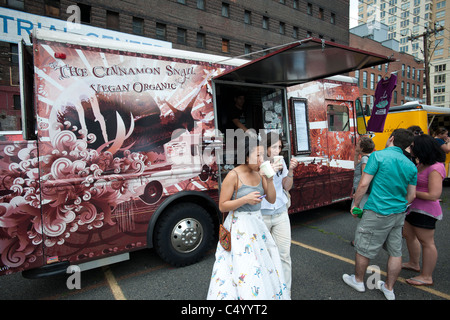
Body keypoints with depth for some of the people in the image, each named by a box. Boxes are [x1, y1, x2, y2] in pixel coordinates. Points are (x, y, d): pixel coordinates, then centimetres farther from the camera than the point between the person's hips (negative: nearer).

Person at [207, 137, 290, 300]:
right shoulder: (234, 175, -17)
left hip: (258, 222, 7)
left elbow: (271, 199, 3)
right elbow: (222, 206, -14)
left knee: (264, 264, 18)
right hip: (239, 226, -7)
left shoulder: (259, 173, 0)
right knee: (244, 269, -1)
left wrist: (269, 179, -11)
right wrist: (245, 199, -25)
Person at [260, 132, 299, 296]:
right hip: (261, 214, -4)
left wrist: (290, 170, -7)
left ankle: (285, 291, 22)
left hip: (280, 213, 4)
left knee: (284, 254, 6)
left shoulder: (281, 162, 5)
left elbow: (287, 187, 8)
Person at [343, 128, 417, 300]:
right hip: (399, 214, 7)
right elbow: (411, 196, 10)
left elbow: (364, 184, -15)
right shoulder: (411, 166, 5)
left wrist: (355, 204, -3)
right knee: (395, 252, 16)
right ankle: (389, 288, 30)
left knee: (363, 248, 11)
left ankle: (358, 280, 29)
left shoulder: (378, 156, -12)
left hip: (377, 213, -6)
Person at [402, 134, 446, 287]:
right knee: (409, 235, 22)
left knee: (426, 242, 3)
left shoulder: (435, 168, -22)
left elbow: (434, 195, -25)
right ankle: (414, 263, 42)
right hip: (414, 208, 10)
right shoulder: (422, 164, 6)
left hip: (425, 211, -10)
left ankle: (426, 277, 16)